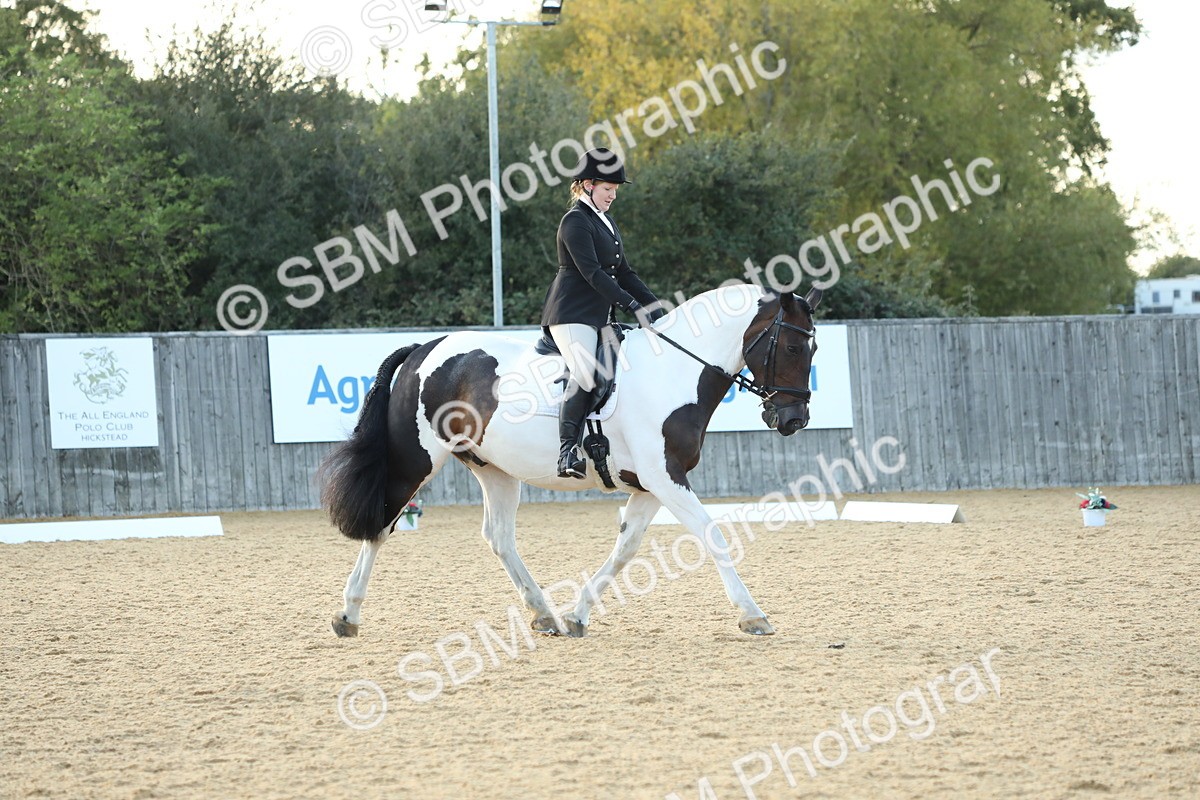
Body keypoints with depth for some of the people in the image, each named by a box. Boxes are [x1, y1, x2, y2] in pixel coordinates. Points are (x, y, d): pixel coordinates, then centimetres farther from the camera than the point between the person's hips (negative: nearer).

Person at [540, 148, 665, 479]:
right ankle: (568, 452, -31)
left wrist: (654, 305, 10)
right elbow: (592, 272, -19)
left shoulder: (605, 221, 20)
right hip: (573, 314, -10)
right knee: (585, 374, -25)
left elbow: (623, 272, 21)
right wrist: (632, 305, -23)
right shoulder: (576, 221, -9)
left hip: (601, 315, 10)